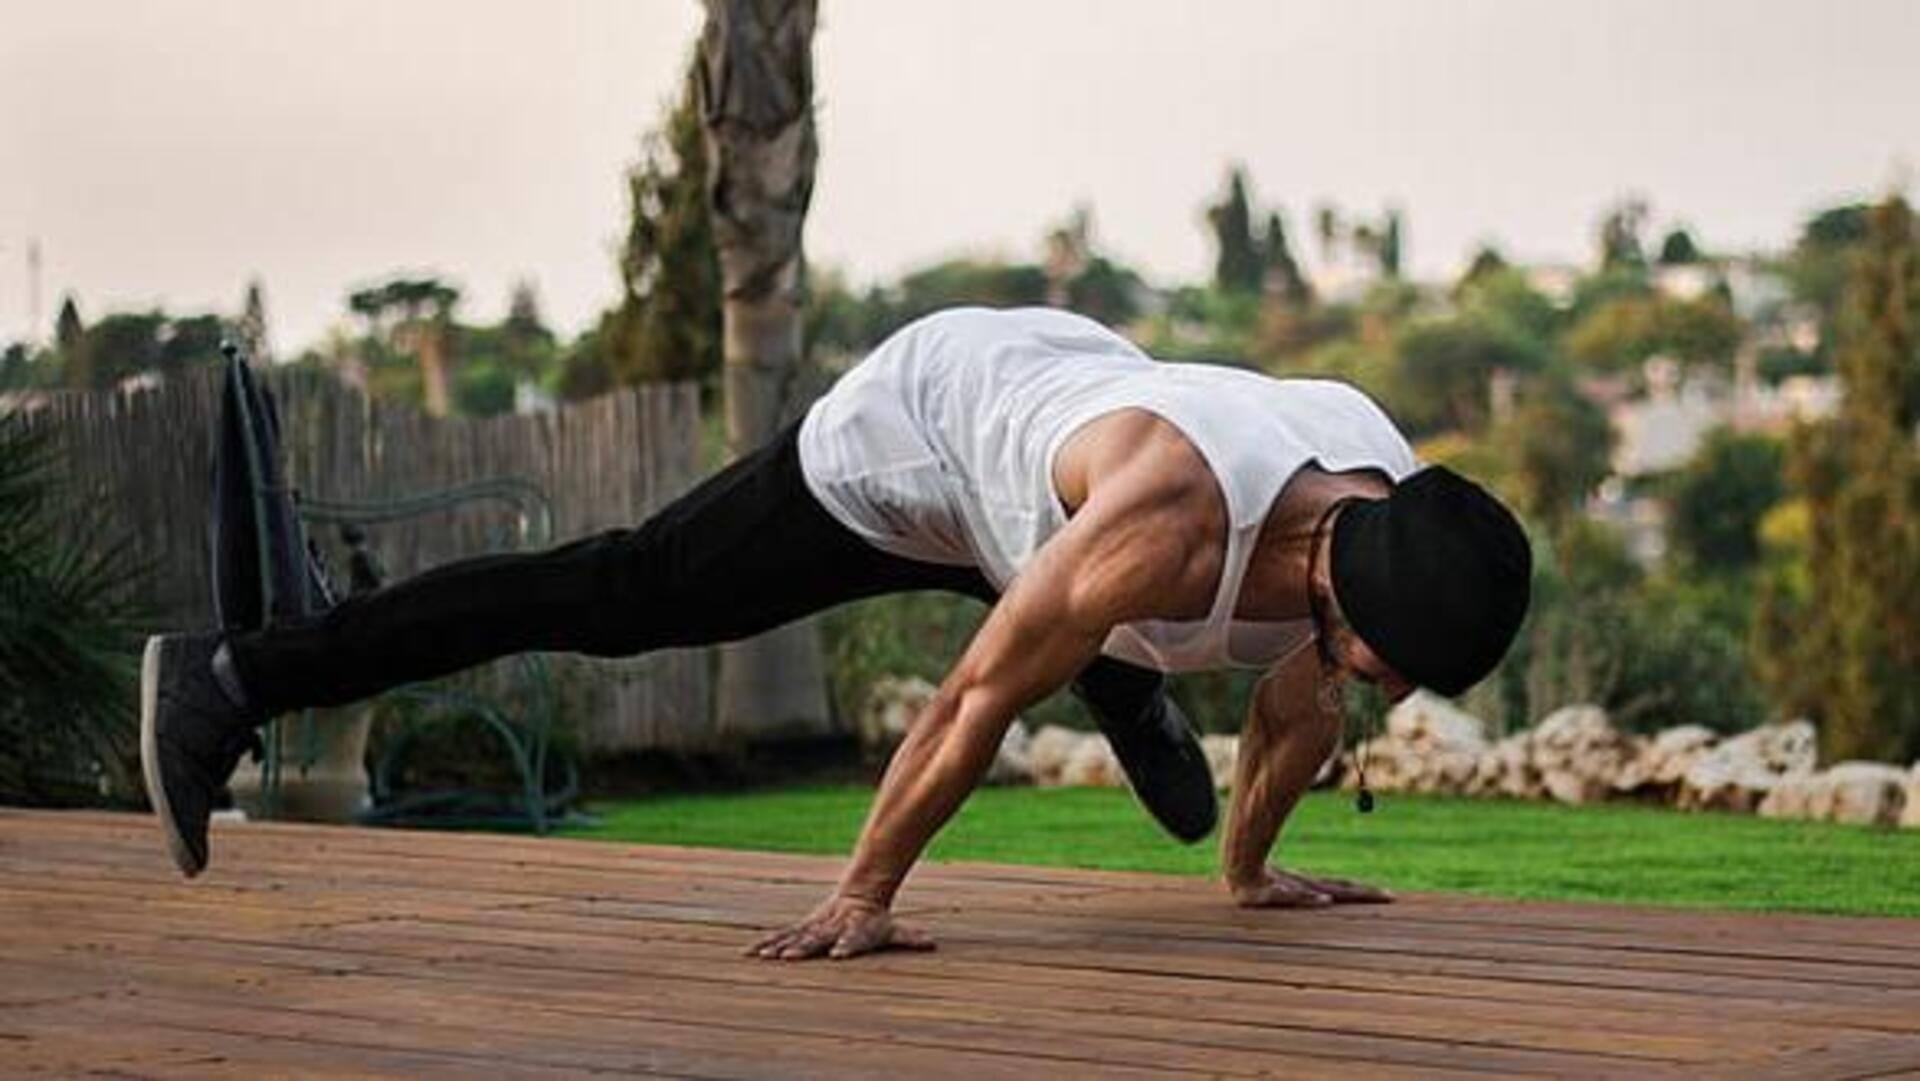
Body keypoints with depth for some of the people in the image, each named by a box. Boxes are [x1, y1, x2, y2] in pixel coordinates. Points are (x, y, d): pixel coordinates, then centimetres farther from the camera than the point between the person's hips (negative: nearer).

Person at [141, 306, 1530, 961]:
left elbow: (1297, 706, 0)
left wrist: (1250, 866, 13)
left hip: (1067, 376, 7)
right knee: (610, 595, -6)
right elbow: (977, 697, -34)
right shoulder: (1170, 525, -43)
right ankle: (228, 681, -2)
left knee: (1125, 648, 33)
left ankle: (1129, 693, 71)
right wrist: (861, 896, -25)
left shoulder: (1389, 511, -21)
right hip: (916, 422, -7)